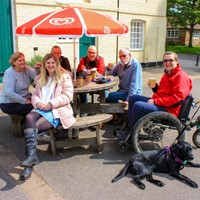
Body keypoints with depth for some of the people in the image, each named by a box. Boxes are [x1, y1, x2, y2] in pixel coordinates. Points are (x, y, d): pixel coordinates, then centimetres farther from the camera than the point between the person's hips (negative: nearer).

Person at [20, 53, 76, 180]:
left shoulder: (64, 76, 4)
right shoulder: (40, 78, 23)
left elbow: (68, 96, -7)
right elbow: (35, 95, 18)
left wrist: (50, 104, -16)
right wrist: (38, 103, -8)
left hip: (58, 110, -4)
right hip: (41, 109, 5)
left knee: (33, 127, -28)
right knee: (29, 118, -31)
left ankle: (31, 156, -25)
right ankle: (31, 155, -39)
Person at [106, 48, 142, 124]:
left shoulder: (135, 64, -18)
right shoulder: (120, 64, 5)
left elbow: (134, 84, -24)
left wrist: (128, 99, -30)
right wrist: (110, 69, -8)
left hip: (133, 92, -8)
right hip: (122, 90, 8)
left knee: (111, 96, -23)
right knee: (107, 100, 0)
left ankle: (120, 116, -1)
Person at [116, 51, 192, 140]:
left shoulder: (181, 76, -13)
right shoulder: (167, 74, 16)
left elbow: (176, 97, -22)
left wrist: (155, 101, -22)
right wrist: (154, 86, 1)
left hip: (168, 109, -10)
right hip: (158, 102, 10)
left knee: (138, 105, -27)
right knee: (133, 98, 11)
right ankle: (130, 126, 12)